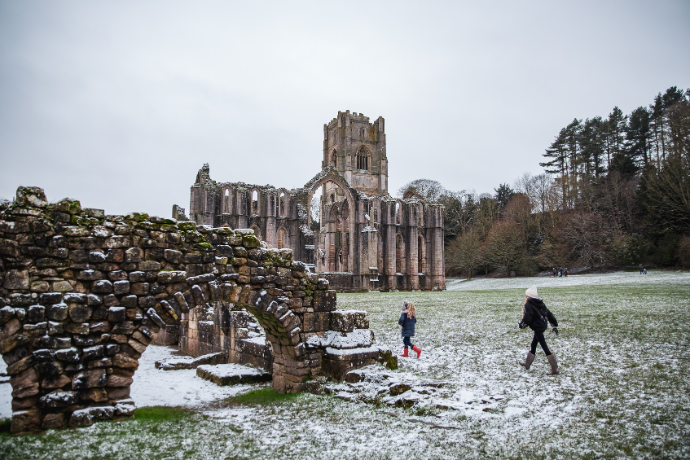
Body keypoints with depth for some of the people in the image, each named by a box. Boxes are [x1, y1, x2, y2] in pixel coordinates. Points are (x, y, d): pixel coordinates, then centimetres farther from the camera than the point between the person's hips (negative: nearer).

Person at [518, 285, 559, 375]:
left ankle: (555, 369, -5)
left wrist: (521, 324, -3)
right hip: (543, 326, 9)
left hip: (537, 328, -9)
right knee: (533, 345, 20)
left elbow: (527, 318, -21)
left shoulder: (528, 305, -14)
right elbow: (549, 314, 16)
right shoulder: (540, 304, 12)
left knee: (545, 347, -6)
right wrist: (554, 325, 23)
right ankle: (527, 364, 34)